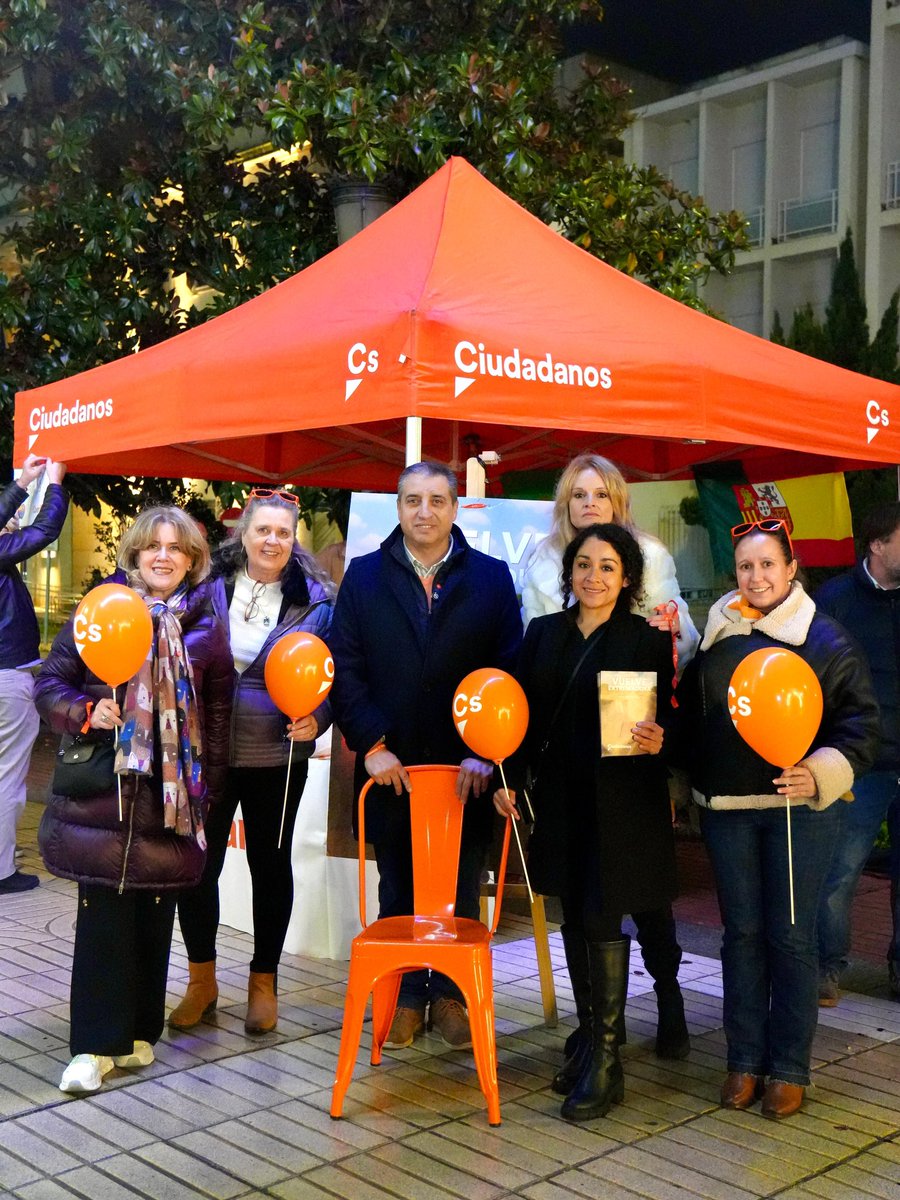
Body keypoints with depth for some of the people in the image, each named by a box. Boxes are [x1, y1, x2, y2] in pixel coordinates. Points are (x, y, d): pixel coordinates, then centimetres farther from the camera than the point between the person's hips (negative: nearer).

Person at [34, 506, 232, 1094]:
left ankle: (137, 1030, 22)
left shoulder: (206, 626, 7)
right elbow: (52, 681, 4)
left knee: (156, 913, 7)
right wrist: (86, 713, -16)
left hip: (172, 794, 2)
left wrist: (209, 789, 6)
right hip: (102, 788, -2)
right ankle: (95, 1043, 8)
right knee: (104, 913, -2)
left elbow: (218, 714, 10)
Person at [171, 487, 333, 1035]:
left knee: (271, 865, 10)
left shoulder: (315, 601, 0)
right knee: (198, 863, 4)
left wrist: (316, 720, -16)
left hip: (277, 758, 0)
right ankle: (202, 979, 23)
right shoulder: (207, 589, 2)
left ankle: (264, 982, 26)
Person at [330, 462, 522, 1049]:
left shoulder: (492, 578, 2)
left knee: (461, 889, 10)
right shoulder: (365, 576, 4)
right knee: (398, 886, 11)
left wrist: (485, 753, -12)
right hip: (391, 765, 1)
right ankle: (406, 995, 25)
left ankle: (450, 994, 25)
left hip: (468, 766, 0)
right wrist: (371, 745, -10)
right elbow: (345, 668, 0)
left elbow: (509, 671, -3)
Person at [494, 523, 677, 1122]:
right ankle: (589, 1036, 27)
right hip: (560, 799, 5)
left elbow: (667, 719, -3)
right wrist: (509, 778, 4)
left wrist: (658, 740, -24)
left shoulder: (648, 640, -5)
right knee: (575, 919, 13)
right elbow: (524, 713, 10)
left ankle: (605, 1061, 5)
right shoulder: (544, 633, 8)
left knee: (603, 919, -5)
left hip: (621, 802, -5)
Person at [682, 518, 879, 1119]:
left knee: (791, 936, 3)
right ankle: (744, 1060, 21)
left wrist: (819, 774, -19)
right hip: (727, 808, 3)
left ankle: (789, 1068, 15)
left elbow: (861, 721, -5)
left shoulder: (825, 639, -3)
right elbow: (690, 715, 16)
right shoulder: (715, 636, 8)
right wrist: (686, 783, 10)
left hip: (799, 808, -3)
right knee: (741, 933, 10)